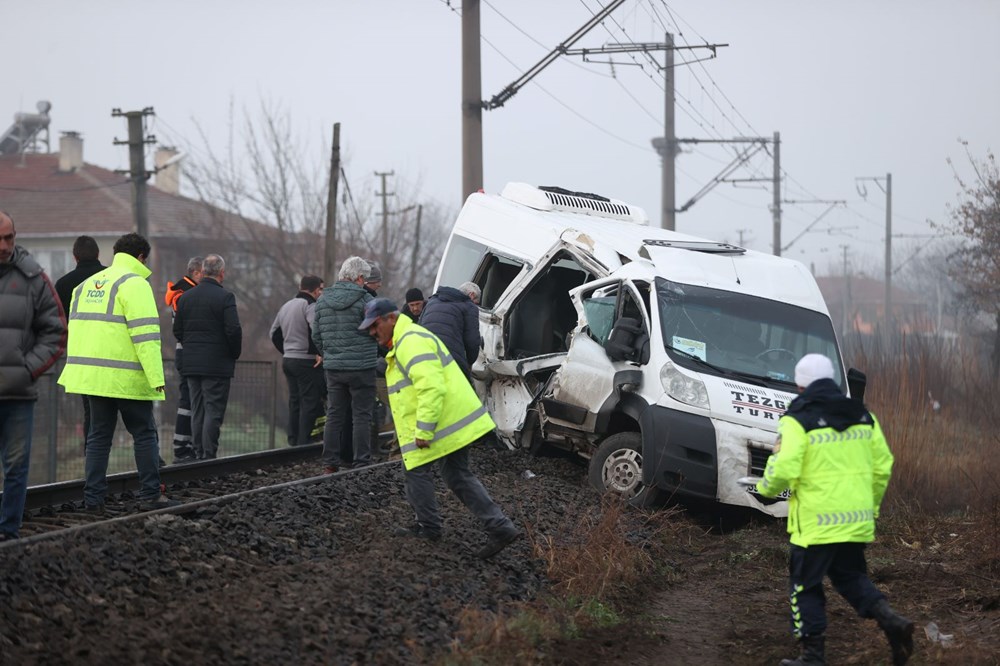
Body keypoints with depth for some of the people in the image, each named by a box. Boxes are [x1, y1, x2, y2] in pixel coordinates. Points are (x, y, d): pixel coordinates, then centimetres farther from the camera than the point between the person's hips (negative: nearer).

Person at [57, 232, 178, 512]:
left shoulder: (86, 284, 18)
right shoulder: (134, 284, -8)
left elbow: (75, 329, 20)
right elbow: (145, 334, -16)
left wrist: (72, 373, 22)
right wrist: (156, 377, -18)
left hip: (92, 374, 7)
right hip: (125, 376, -7)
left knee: (99, 435, 10)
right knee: (145, 435, 3)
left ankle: (93, 497, 6)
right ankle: (150, 495, 2)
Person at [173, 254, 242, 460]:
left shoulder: (186, 297, 7)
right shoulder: (224, 297, -11)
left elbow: (177, 331, 10)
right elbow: (233, 330, -16)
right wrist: (235, 353, 0)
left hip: (191, 364, 6)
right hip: (217, 364, -6)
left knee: (197, 410, 11)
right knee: (214, 411, -5)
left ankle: (200, 454, 13)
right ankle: (209, 455, -10)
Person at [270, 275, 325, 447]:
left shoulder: (286, 306, 16)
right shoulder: (310, 306, -12)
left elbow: (274, 333, 23)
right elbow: (316, 331, -28)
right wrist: (318, 353, -19)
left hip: (288, 360, 9)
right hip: (306, 362, -9)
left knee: (294, 402, 15)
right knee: (310, 402, -5)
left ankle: (293, 442, 18)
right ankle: (303, 444, -8)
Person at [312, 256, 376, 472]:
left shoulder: (323, 300, 7)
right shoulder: (363, 300, -12)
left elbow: (316, 335, 12)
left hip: (333, 367, 5)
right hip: (361, 367, -5)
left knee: (334, 415, 10)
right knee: (362, 416, 0)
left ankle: (330, 463, 11)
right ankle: (362, 463, 0)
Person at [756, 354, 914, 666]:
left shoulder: (798, 421, -11)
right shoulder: (863, 416, 8)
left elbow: (783, 470, -19)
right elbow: (883, 465, 10)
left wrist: (766, 488, 3)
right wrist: (871, 504, 23)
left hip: (816, 522, -6)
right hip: (857, 520, 6)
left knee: (805, 585, 9)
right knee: (850, 576, 21)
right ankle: (890, 621, -1)